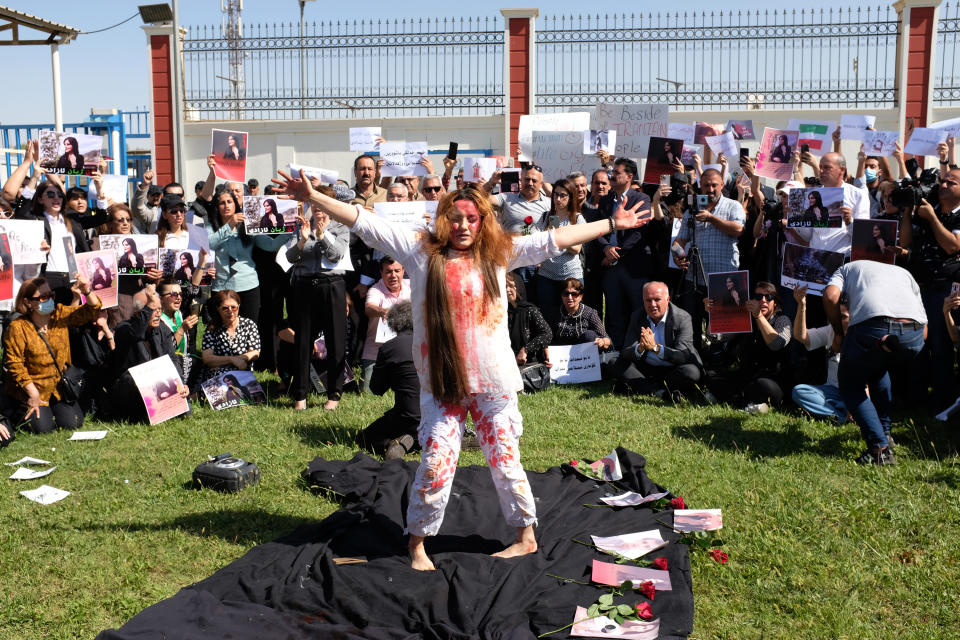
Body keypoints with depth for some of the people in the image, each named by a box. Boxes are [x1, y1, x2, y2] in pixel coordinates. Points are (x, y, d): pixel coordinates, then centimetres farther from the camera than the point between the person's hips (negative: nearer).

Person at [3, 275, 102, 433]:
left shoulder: (61, 314, -4)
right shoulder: (17, 328, -17)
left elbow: (91, 311, -1)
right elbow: (15, 365, -15)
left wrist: (87, 292, -23)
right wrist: (33, 393, -17)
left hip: (60, 385, 4)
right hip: (32, 388, -4)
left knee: (72, 423, -8)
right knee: (43, 427, -13)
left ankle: (52, 407, 25)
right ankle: (19, 412, 20)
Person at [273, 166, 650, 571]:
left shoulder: (498, 253, 4)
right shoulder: (422, 251, 0)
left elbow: (555, 240, 7)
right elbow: (365, 223, -2)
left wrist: (611, 224, 8)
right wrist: (313, 197, -8)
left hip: (493, 380, 1)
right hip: (441, 382, -1)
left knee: (505, 460, 11)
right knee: (436, 464, 0)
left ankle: (526, 536, 29)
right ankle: (417, 544, 18)